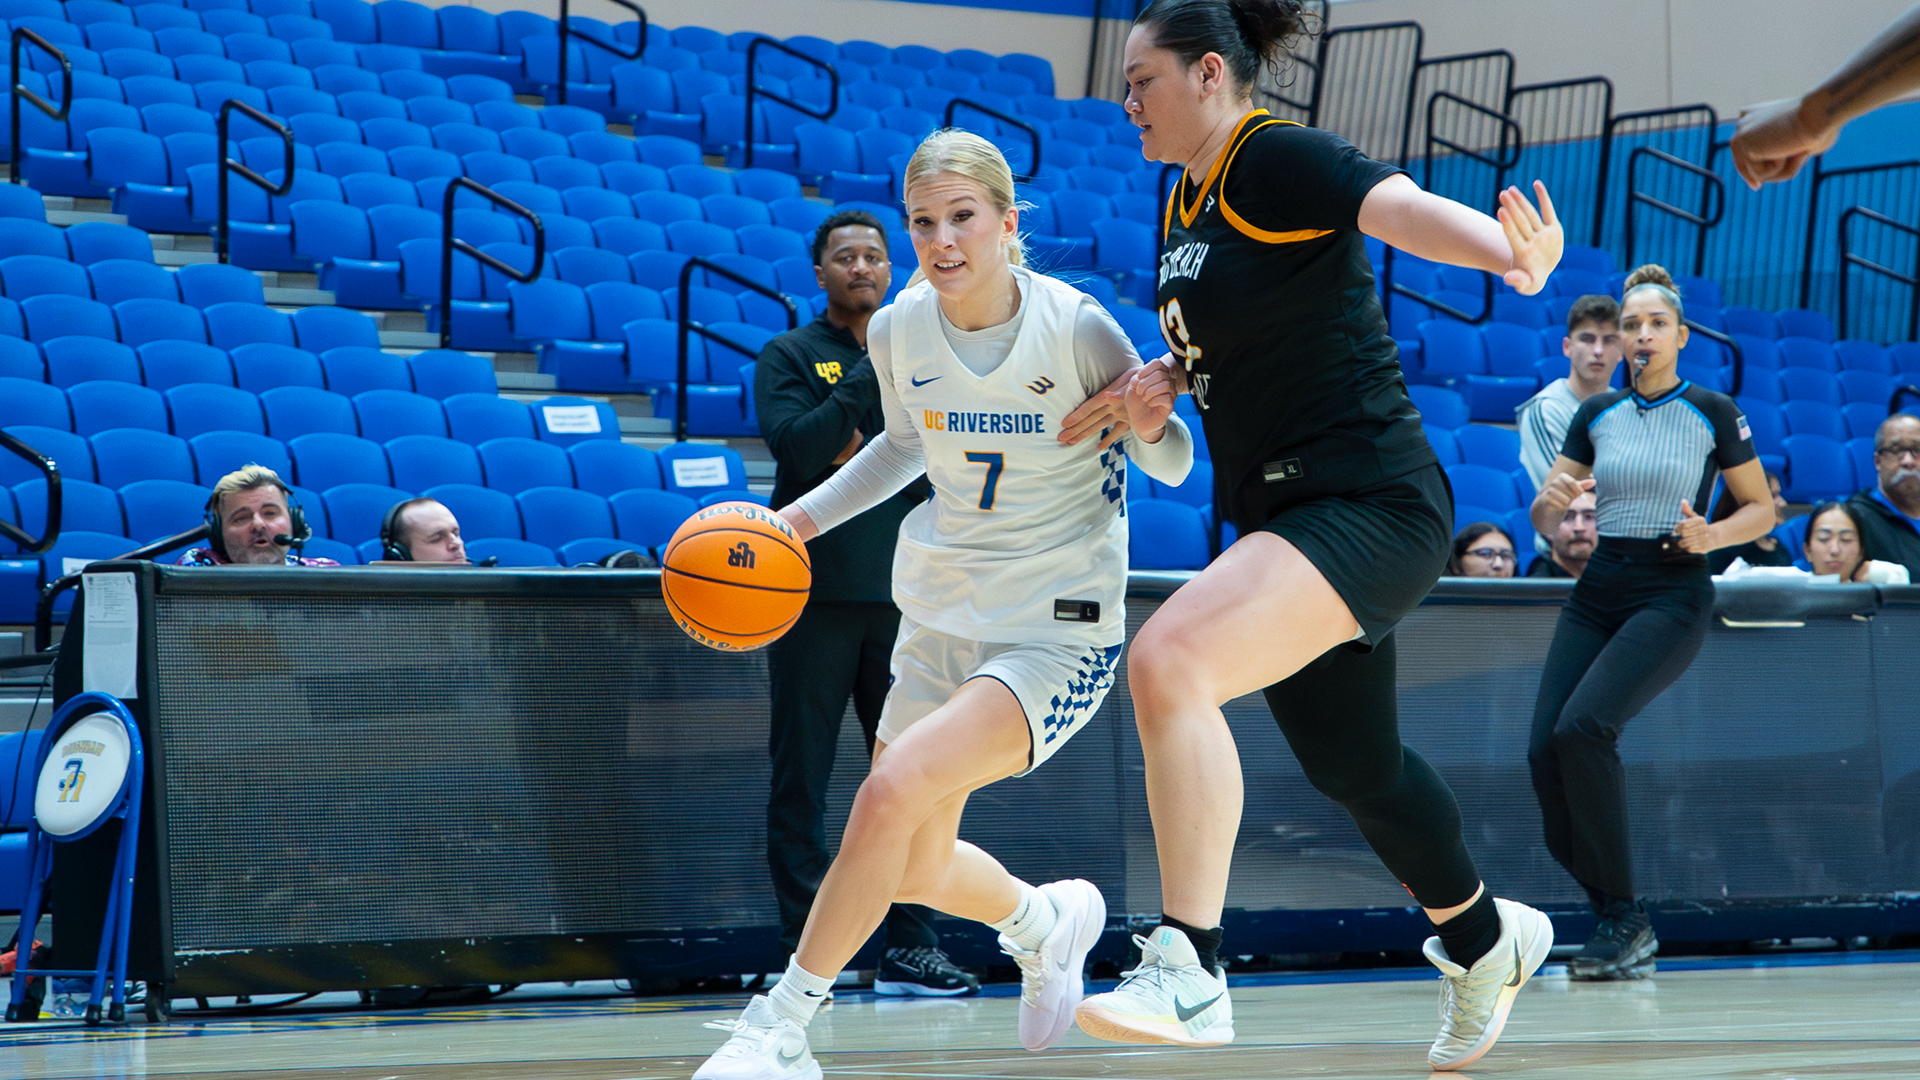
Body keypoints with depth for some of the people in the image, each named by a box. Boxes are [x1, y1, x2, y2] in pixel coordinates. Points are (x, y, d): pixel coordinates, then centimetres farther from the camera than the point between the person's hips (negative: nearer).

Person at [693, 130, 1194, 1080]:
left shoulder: (1075, 328, -17)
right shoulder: (898, 331, -5)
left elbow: (1171, 468, -7)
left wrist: (1149, 424, -28)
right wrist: (806, 515, 6)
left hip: (1057, 634, -6)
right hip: (939, 616, 6)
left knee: (893, 790, -27)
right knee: (916, 872, 15)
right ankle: (1047, 921, 49)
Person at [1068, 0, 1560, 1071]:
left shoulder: (1279, 160, -14)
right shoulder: (1187, 203, 13)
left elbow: (1401, 207, -33)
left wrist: (1516, 252, -52)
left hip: (1370, 502, -10)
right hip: (1287, 514, 10)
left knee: (1170, 658, -29)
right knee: (1354, 769, 22)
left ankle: (1188, 971, -28)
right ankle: (1485, 938, 47)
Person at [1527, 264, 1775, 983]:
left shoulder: (1713, 412, 0)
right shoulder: (1595, 415, 11)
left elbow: (1762, 509, 6)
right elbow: (1544, 523, 11)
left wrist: (1709, 536, -14)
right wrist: (1552, 500, -13)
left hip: (1671, 596, -5)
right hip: (1595, 593, 5)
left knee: (1583, 726, -26)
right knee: (1545, 749, -10)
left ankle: (1624, 914, -14)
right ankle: (1625, 935, 3)